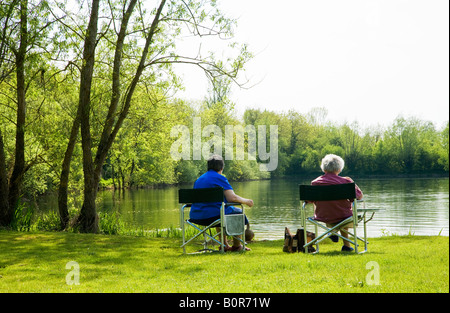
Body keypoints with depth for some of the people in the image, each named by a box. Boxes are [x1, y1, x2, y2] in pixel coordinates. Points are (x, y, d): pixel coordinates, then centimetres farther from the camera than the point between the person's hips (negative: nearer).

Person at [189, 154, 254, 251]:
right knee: (238, 213, 17)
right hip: (212, 216, -8)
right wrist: (246, 201, 1)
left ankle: (225, 245, 40)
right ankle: (236, 246, 25)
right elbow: (232, 198, -17)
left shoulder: (198, 180, 14)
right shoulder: (220, 178, -8)